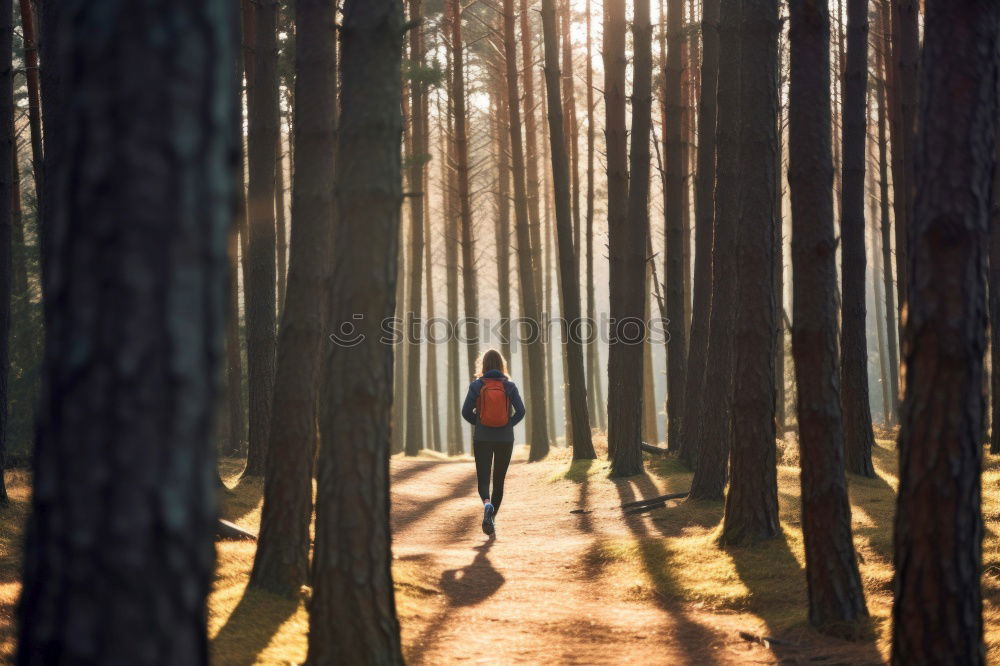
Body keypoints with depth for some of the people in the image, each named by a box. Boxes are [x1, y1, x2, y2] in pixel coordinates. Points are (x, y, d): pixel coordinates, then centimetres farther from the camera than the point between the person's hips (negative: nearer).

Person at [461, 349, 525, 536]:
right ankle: (492, 518, 18)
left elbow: (466, 412, -6)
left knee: (483, 480, 1)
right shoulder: (509, 386, -3)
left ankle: (487, 503, -30)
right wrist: (509, 424, 7)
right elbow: (520, 411, -9)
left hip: (482, 439, -1)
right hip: (505, 439, 1)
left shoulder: (476, 385, -4)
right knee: (499, 480, 15)